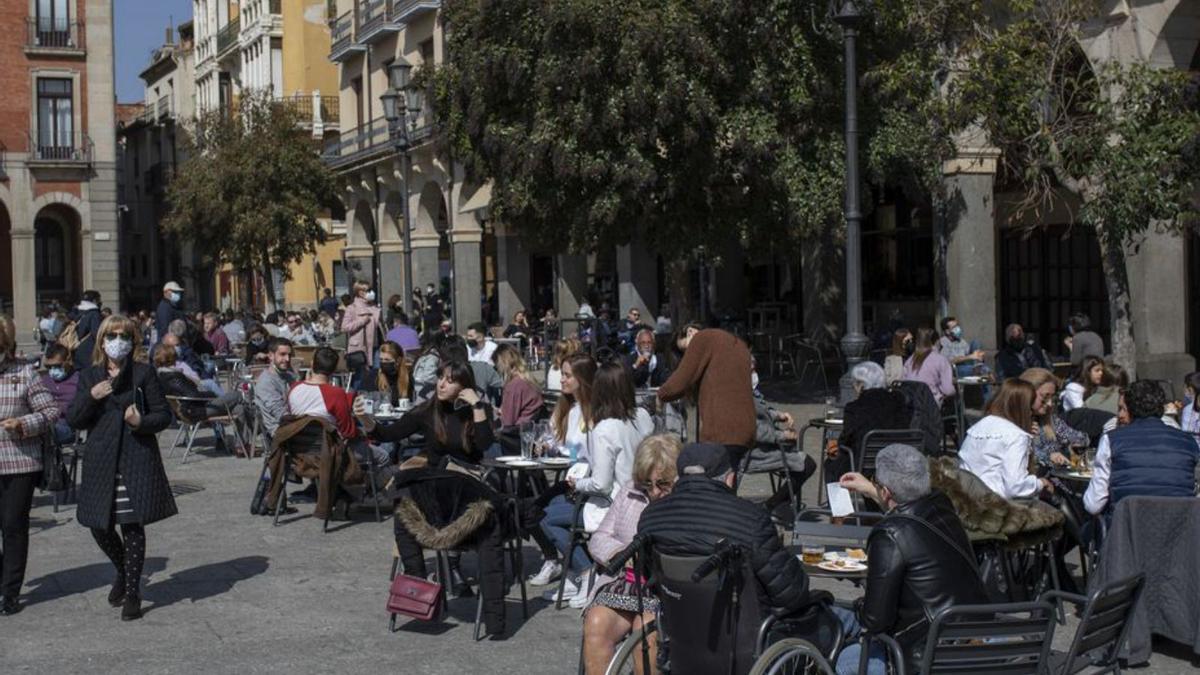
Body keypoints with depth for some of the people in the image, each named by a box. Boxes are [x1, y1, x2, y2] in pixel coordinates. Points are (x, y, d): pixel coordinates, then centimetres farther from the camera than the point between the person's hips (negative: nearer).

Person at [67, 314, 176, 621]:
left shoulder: (143, 373, 1)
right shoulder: (88, 377, 9)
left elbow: (163, 414, 1)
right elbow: (73, 420, 5)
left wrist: (142, 422, -19)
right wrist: (90, 397, -12)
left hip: (137, 460, -3)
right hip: (101, 461, 3)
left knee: (133, 526, -2)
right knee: (100, 526, 7)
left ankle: (132, 593, 8)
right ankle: (123, 572, 35)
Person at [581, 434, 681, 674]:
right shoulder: (630, 495, 19)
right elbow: (598, 539, 17)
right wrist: (624, 555, -3)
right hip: (622, 585, 4)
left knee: (646, 627, -33)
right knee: (596, 623, -25)